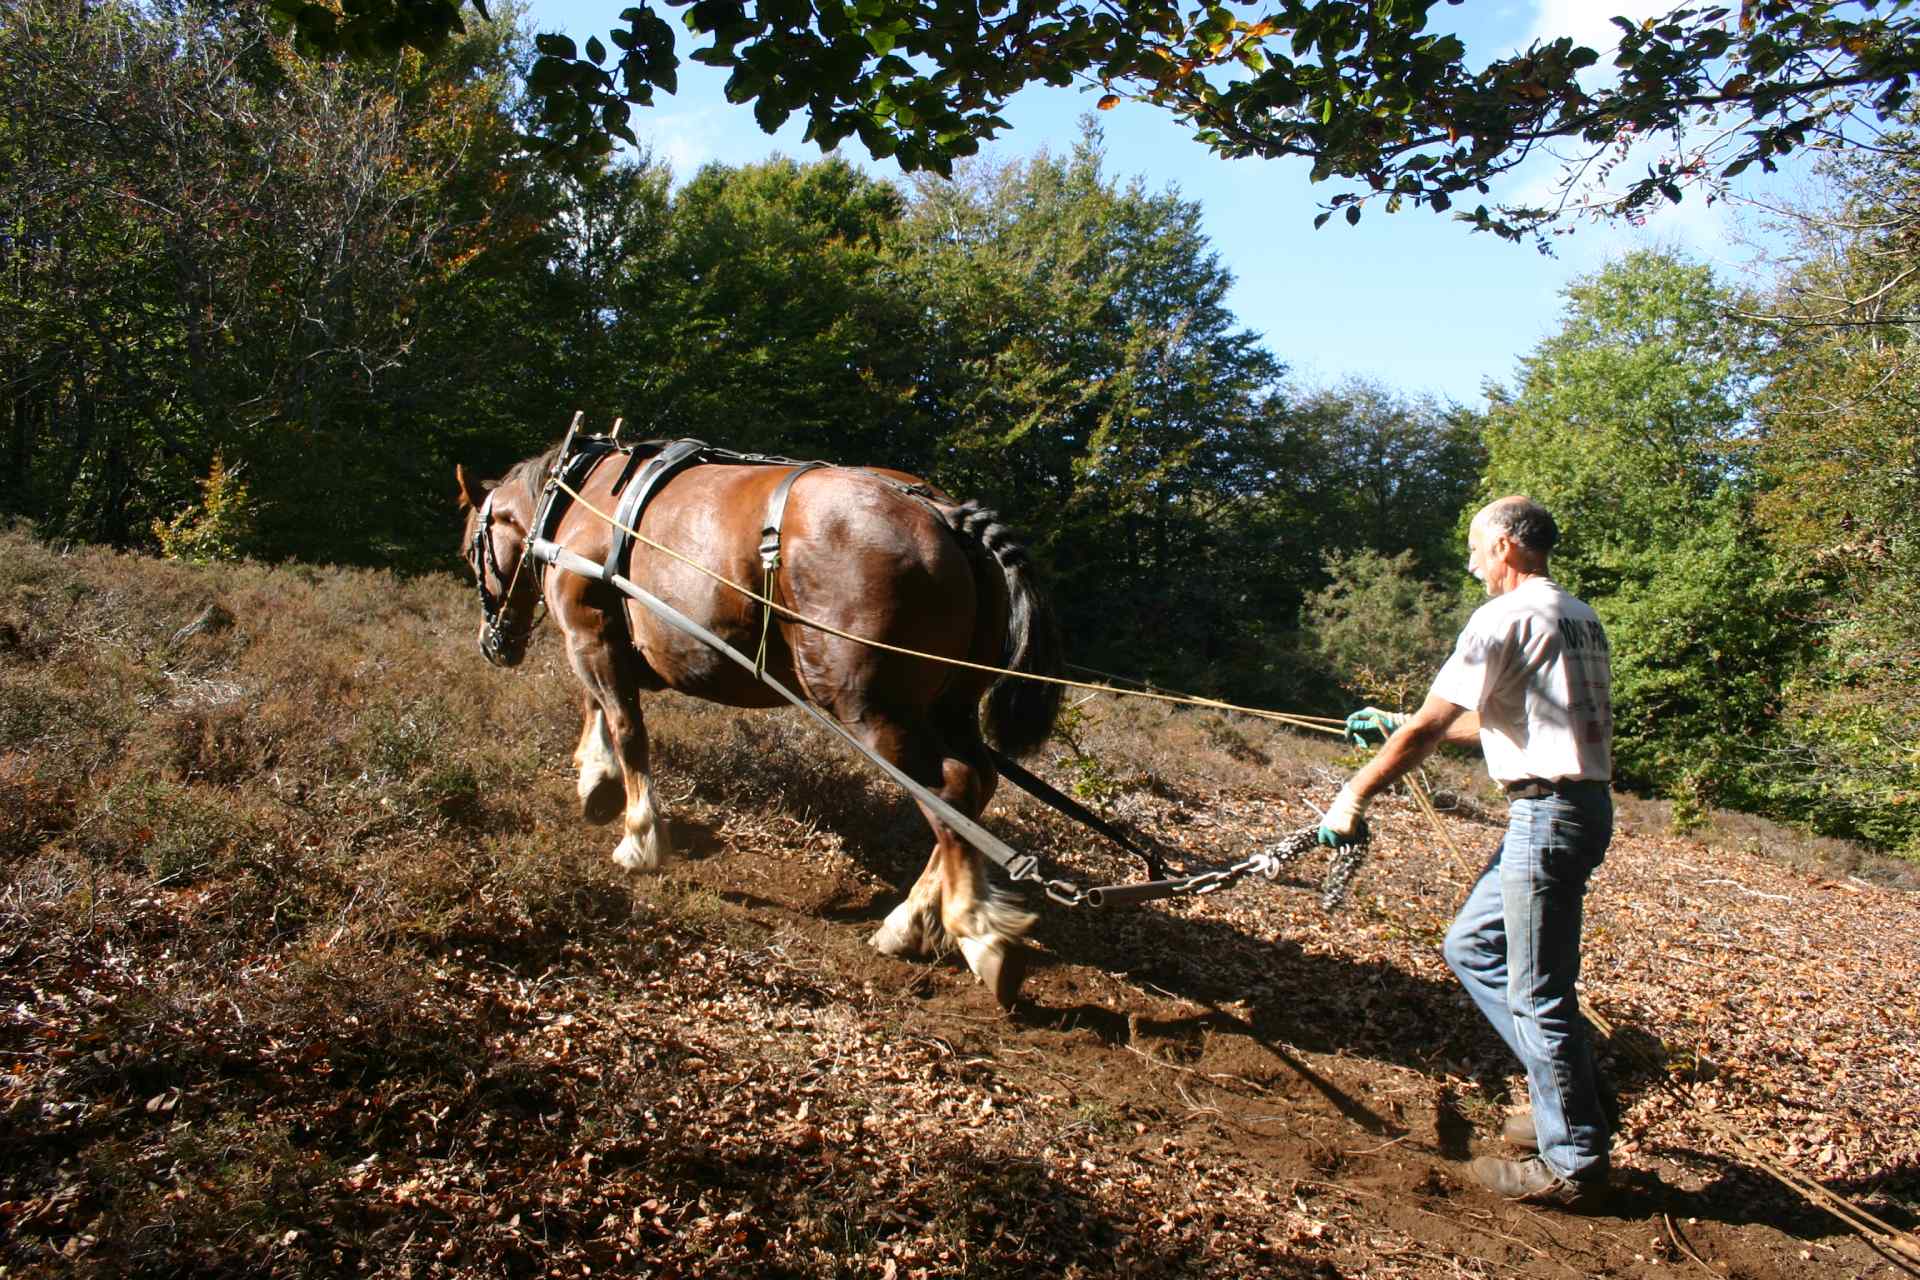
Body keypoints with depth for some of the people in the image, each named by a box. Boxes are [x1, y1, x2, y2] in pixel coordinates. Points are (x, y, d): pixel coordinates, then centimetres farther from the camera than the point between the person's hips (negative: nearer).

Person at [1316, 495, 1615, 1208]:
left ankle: (1572, 1162, 10)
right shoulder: (1579, 618, 17)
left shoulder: (1508, 617, -12)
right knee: (1471, 947, 18)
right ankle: (1569, 1101, 24)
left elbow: (1428, 729, -15)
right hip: (1580, 802, 10)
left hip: (1548, 814, -10)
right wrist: (1401, 725, 30)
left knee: (1536, 993, -1)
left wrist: (1352, 798, -7)